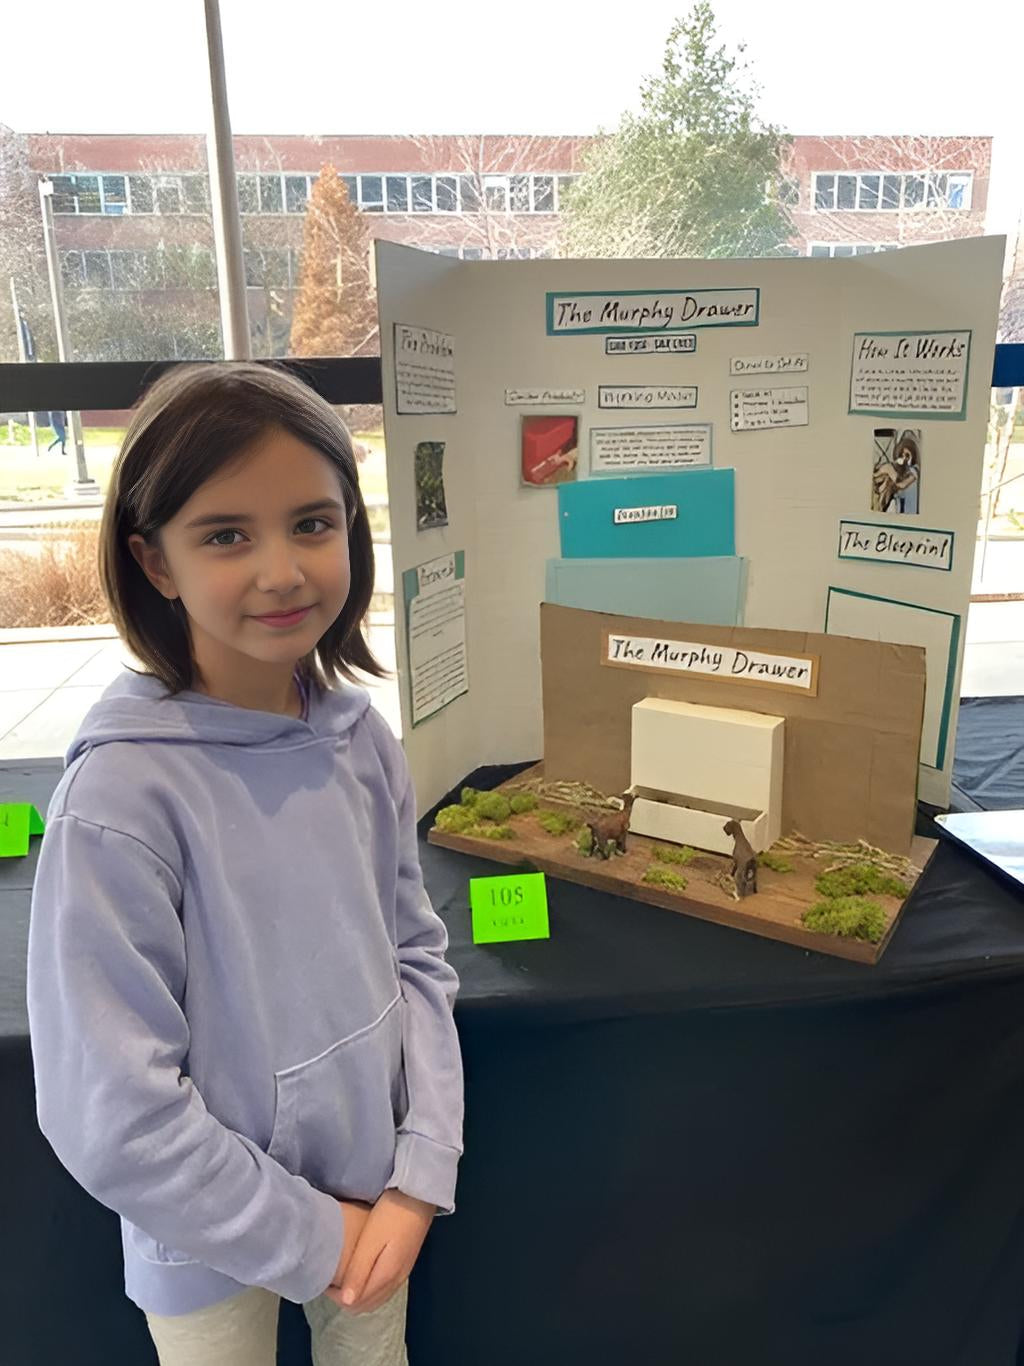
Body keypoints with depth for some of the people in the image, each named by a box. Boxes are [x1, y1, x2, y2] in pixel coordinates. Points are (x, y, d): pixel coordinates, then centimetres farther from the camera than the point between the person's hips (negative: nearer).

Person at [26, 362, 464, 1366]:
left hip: (376, 1199, 4)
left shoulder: (362, 742, -10)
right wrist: (312, 1237, -12)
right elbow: (111, 1117, -22)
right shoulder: (123, 795, -26)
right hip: (217, 1243, -4)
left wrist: (420, 1176, -7)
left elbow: (416, 957, -1)